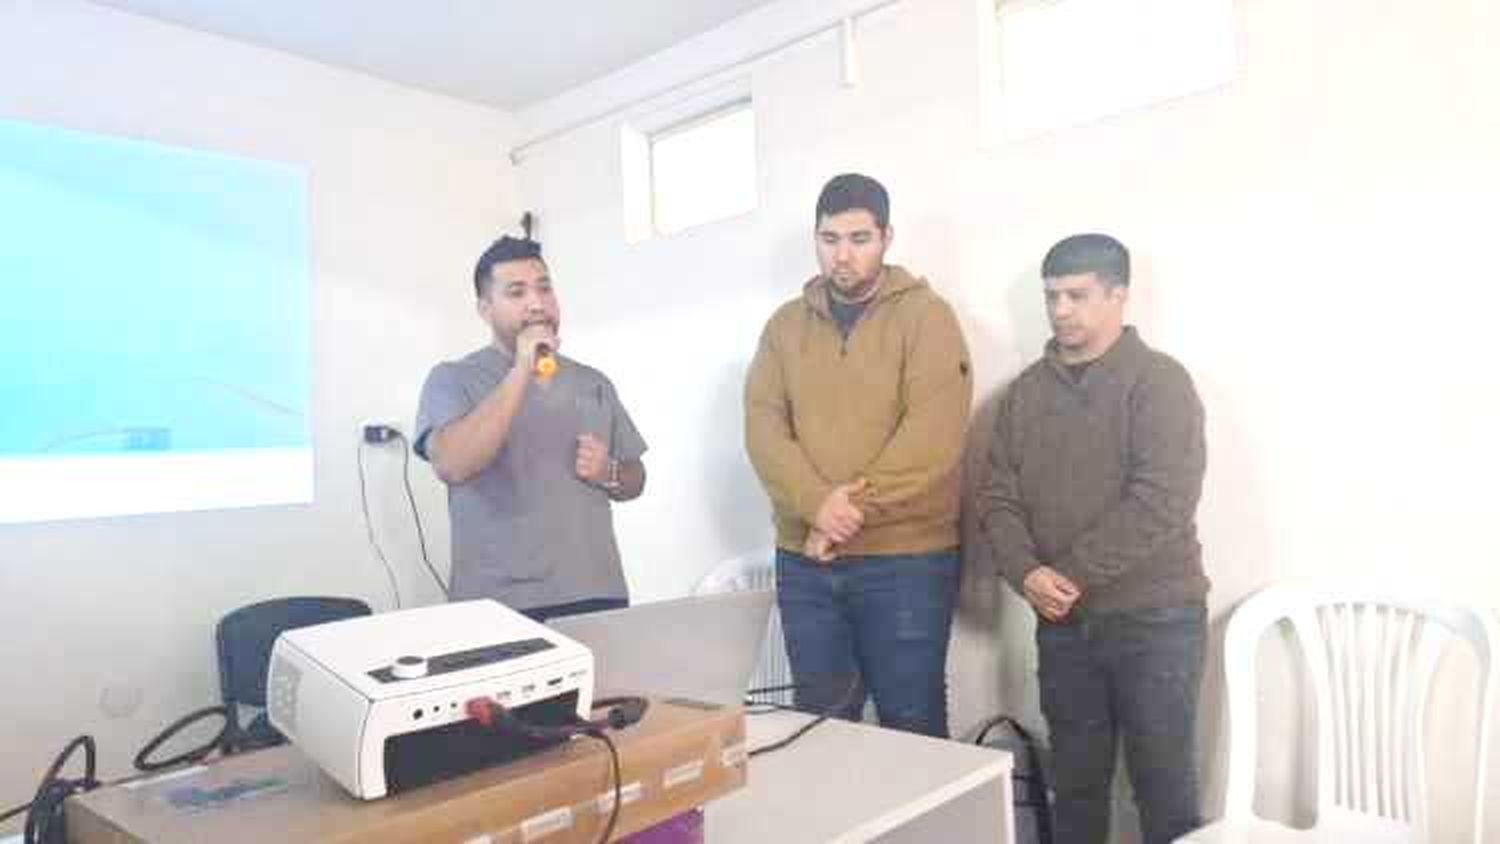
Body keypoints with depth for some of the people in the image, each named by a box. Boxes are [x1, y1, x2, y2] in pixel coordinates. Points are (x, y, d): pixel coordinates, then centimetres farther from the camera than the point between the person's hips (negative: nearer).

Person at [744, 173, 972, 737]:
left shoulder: (925, 315, -2)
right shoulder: (785, 325, 10)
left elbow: (933, 432, -13)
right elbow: (763, 427, 0)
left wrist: (855, 504, -16)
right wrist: (818, 504, -16)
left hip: (905, 559, -3)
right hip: (804, 560, 4)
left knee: (911, 723, 6)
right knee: (820, 720, 14)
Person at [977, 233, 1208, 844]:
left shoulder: (1160, 381, -7)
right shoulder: (1026, 391, 8)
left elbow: (1162, 502, -17)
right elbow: (998, 497, 4)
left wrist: (1073, 574, -17)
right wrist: (1026, 572, -14)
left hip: (1154, 617, -4)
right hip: (1062, 622, 5)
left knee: (1162, 781, 7)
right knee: (1075, 781, 15)